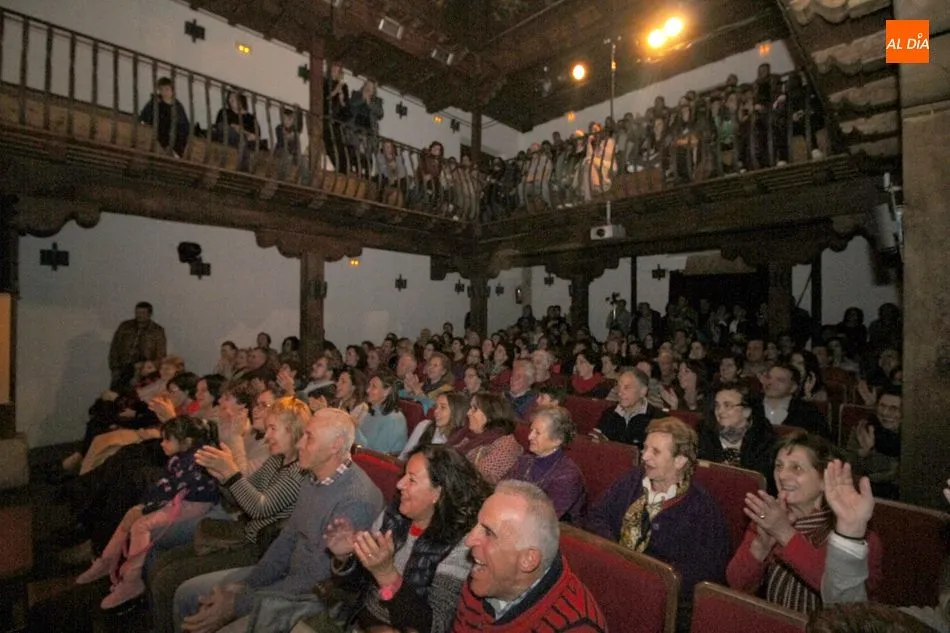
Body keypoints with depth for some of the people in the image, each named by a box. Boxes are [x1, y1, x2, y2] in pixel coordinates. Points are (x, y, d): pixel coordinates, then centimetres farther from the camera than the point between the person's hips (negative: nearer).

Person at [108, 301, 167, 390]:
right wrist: (115, 369, 3)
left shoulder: (158, 331, 2)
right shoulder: (124, 326, 9)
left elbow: (160, 355, 4)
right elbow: (114, 348, 11)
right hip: (123, 369, 2)